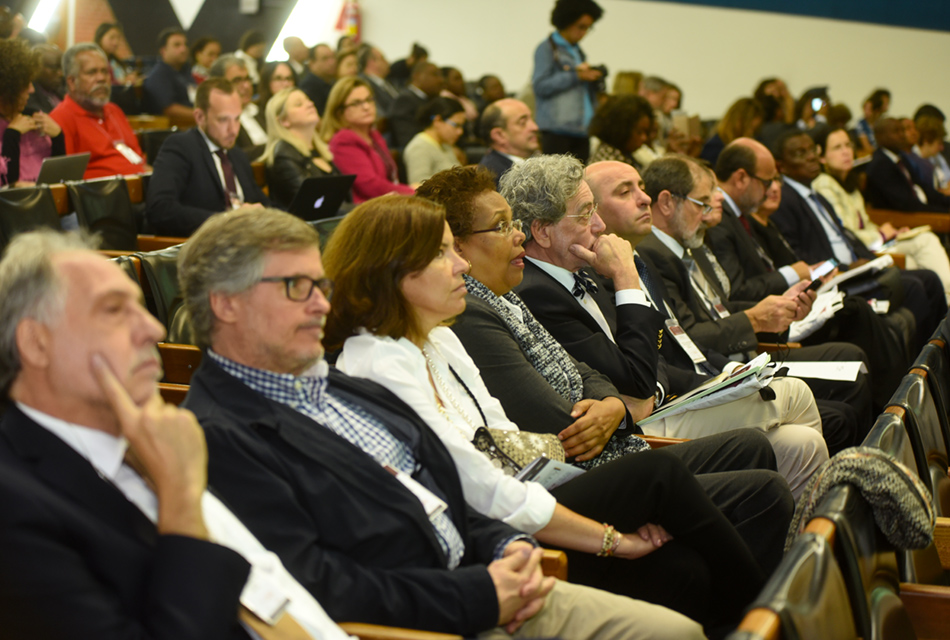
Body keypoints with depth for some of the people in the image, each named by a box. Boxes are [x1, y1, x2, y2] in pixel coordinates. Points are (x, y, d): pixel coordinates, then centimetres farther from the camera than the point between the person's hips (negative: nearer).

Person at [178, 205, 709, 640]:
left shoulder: (344, 387, 16)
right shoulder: (217, 438, -13)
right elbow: (313, 591, -20)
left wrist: (507, 546, 1)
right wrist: (478, 597, -17)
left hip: (485, 589, 9)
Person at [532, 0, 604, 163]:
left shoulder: (578, 51, 22)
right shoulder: (547, 49, 1)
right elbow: (540, 86, -11)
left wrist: (594, 80, 4)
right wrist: (576, 76, -12)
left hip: (581, 131, 7)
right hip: (556, 130, -7)